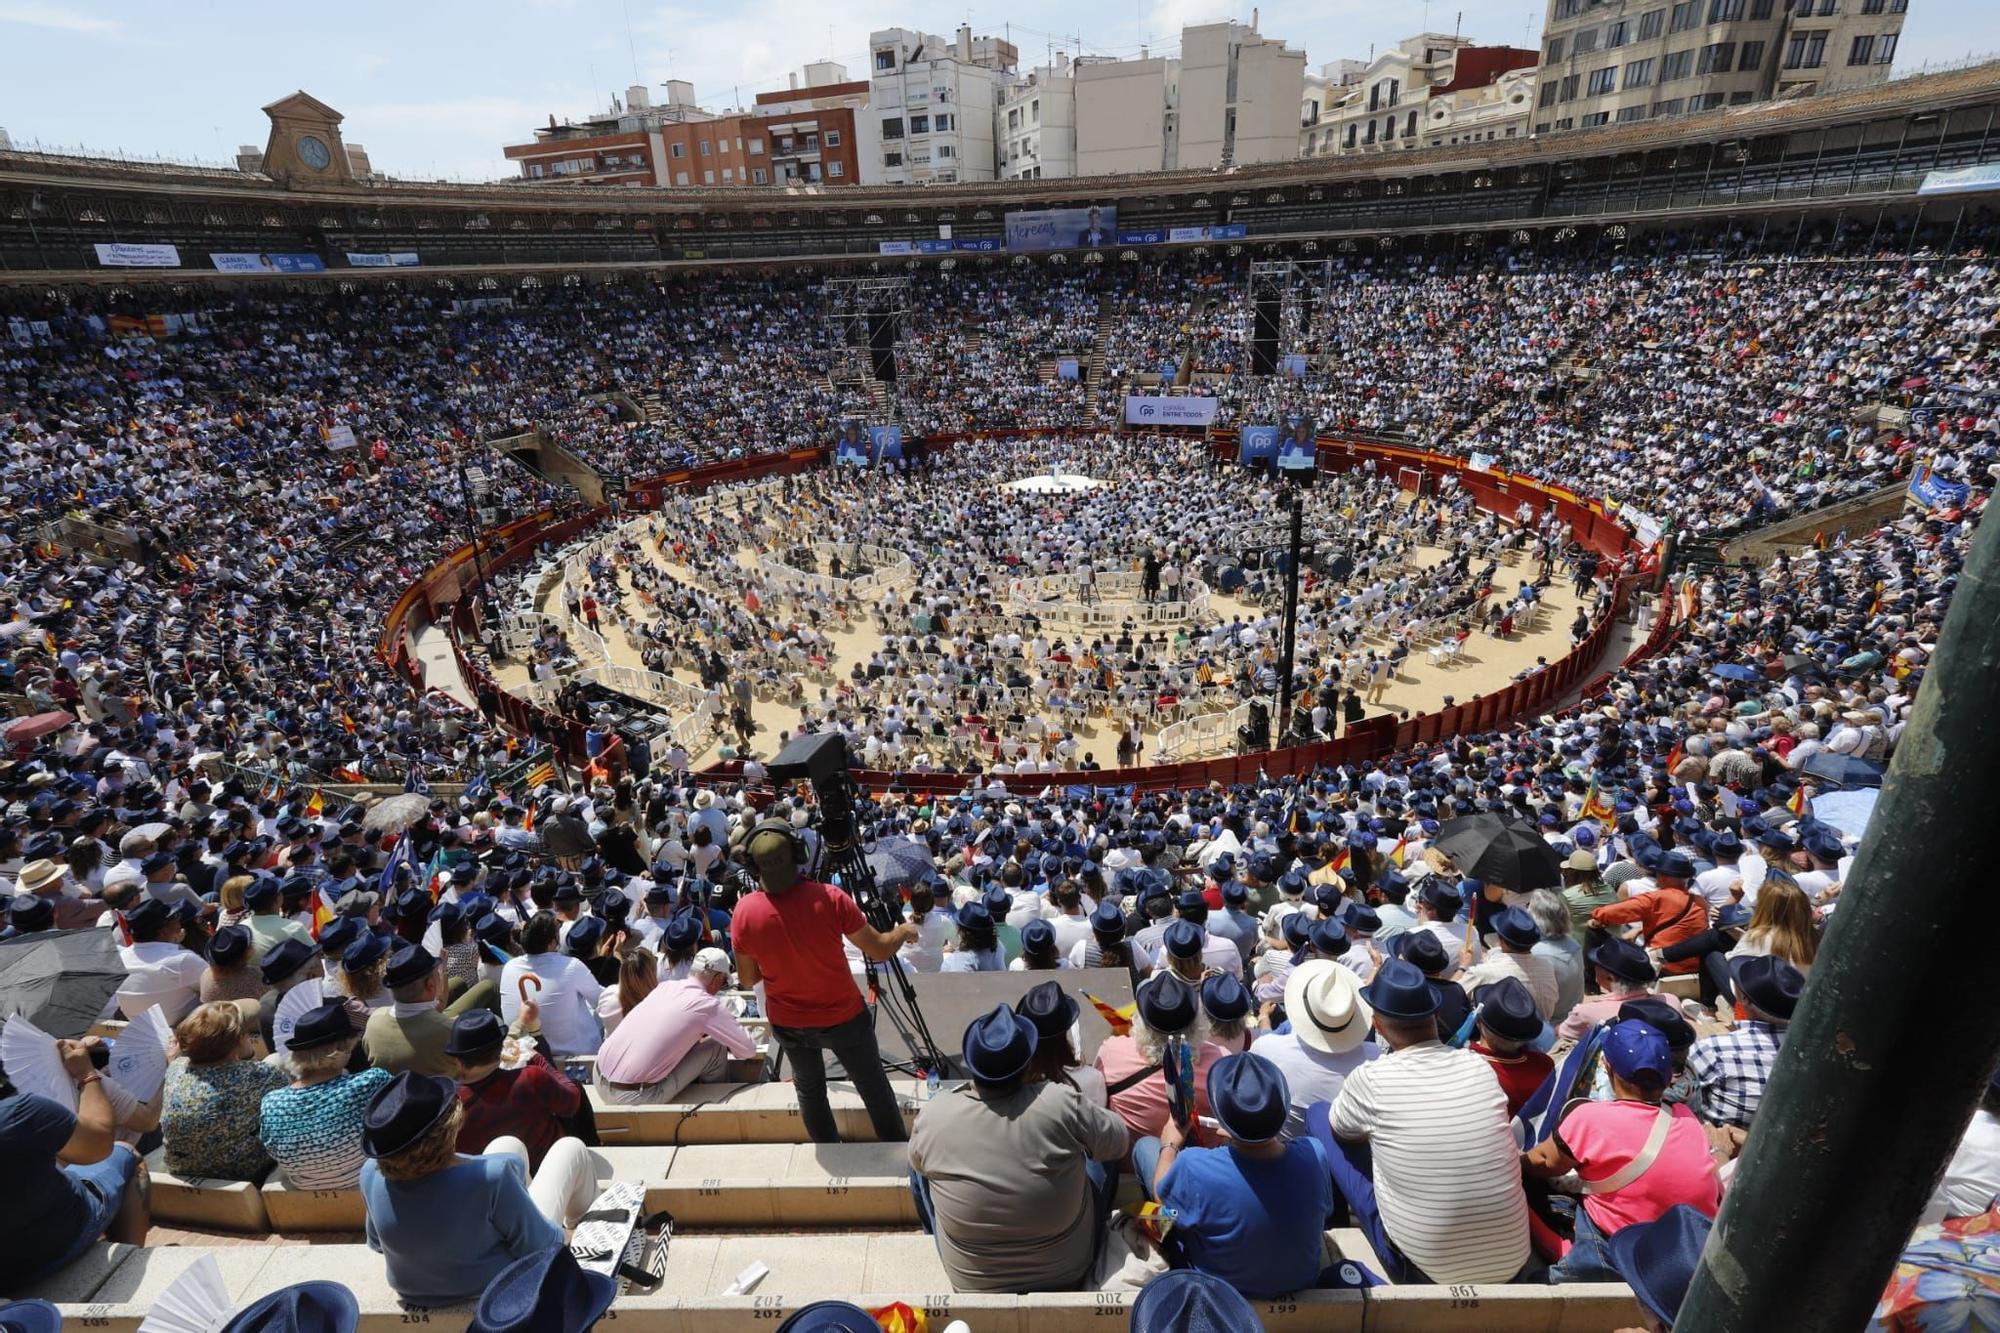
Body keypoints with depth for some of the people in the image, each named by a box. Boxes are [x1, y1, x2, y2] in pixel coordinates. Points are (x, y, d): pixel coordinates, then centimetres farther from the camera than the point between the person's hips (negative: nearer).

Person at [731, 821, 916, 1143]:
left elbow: (747, 979, -3)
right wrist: (905, 931, 4)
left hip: (788, 1023, 2)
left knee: (809, 1089, 26)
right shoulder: (830, 898, -24)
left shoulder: (744, 912, -17)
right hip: (844, 1017, -2)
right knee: (873, 1087, 18)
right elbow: (880, 950, -16)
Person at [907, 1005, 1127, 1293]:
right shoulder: (1061, 1103, -25)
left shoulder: (931, 1118, -21)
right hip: (1070, 1273, 0)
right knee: (1104, 1157, 19)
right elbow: (1119, 1143, -5)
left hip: (971, 1284, 1)